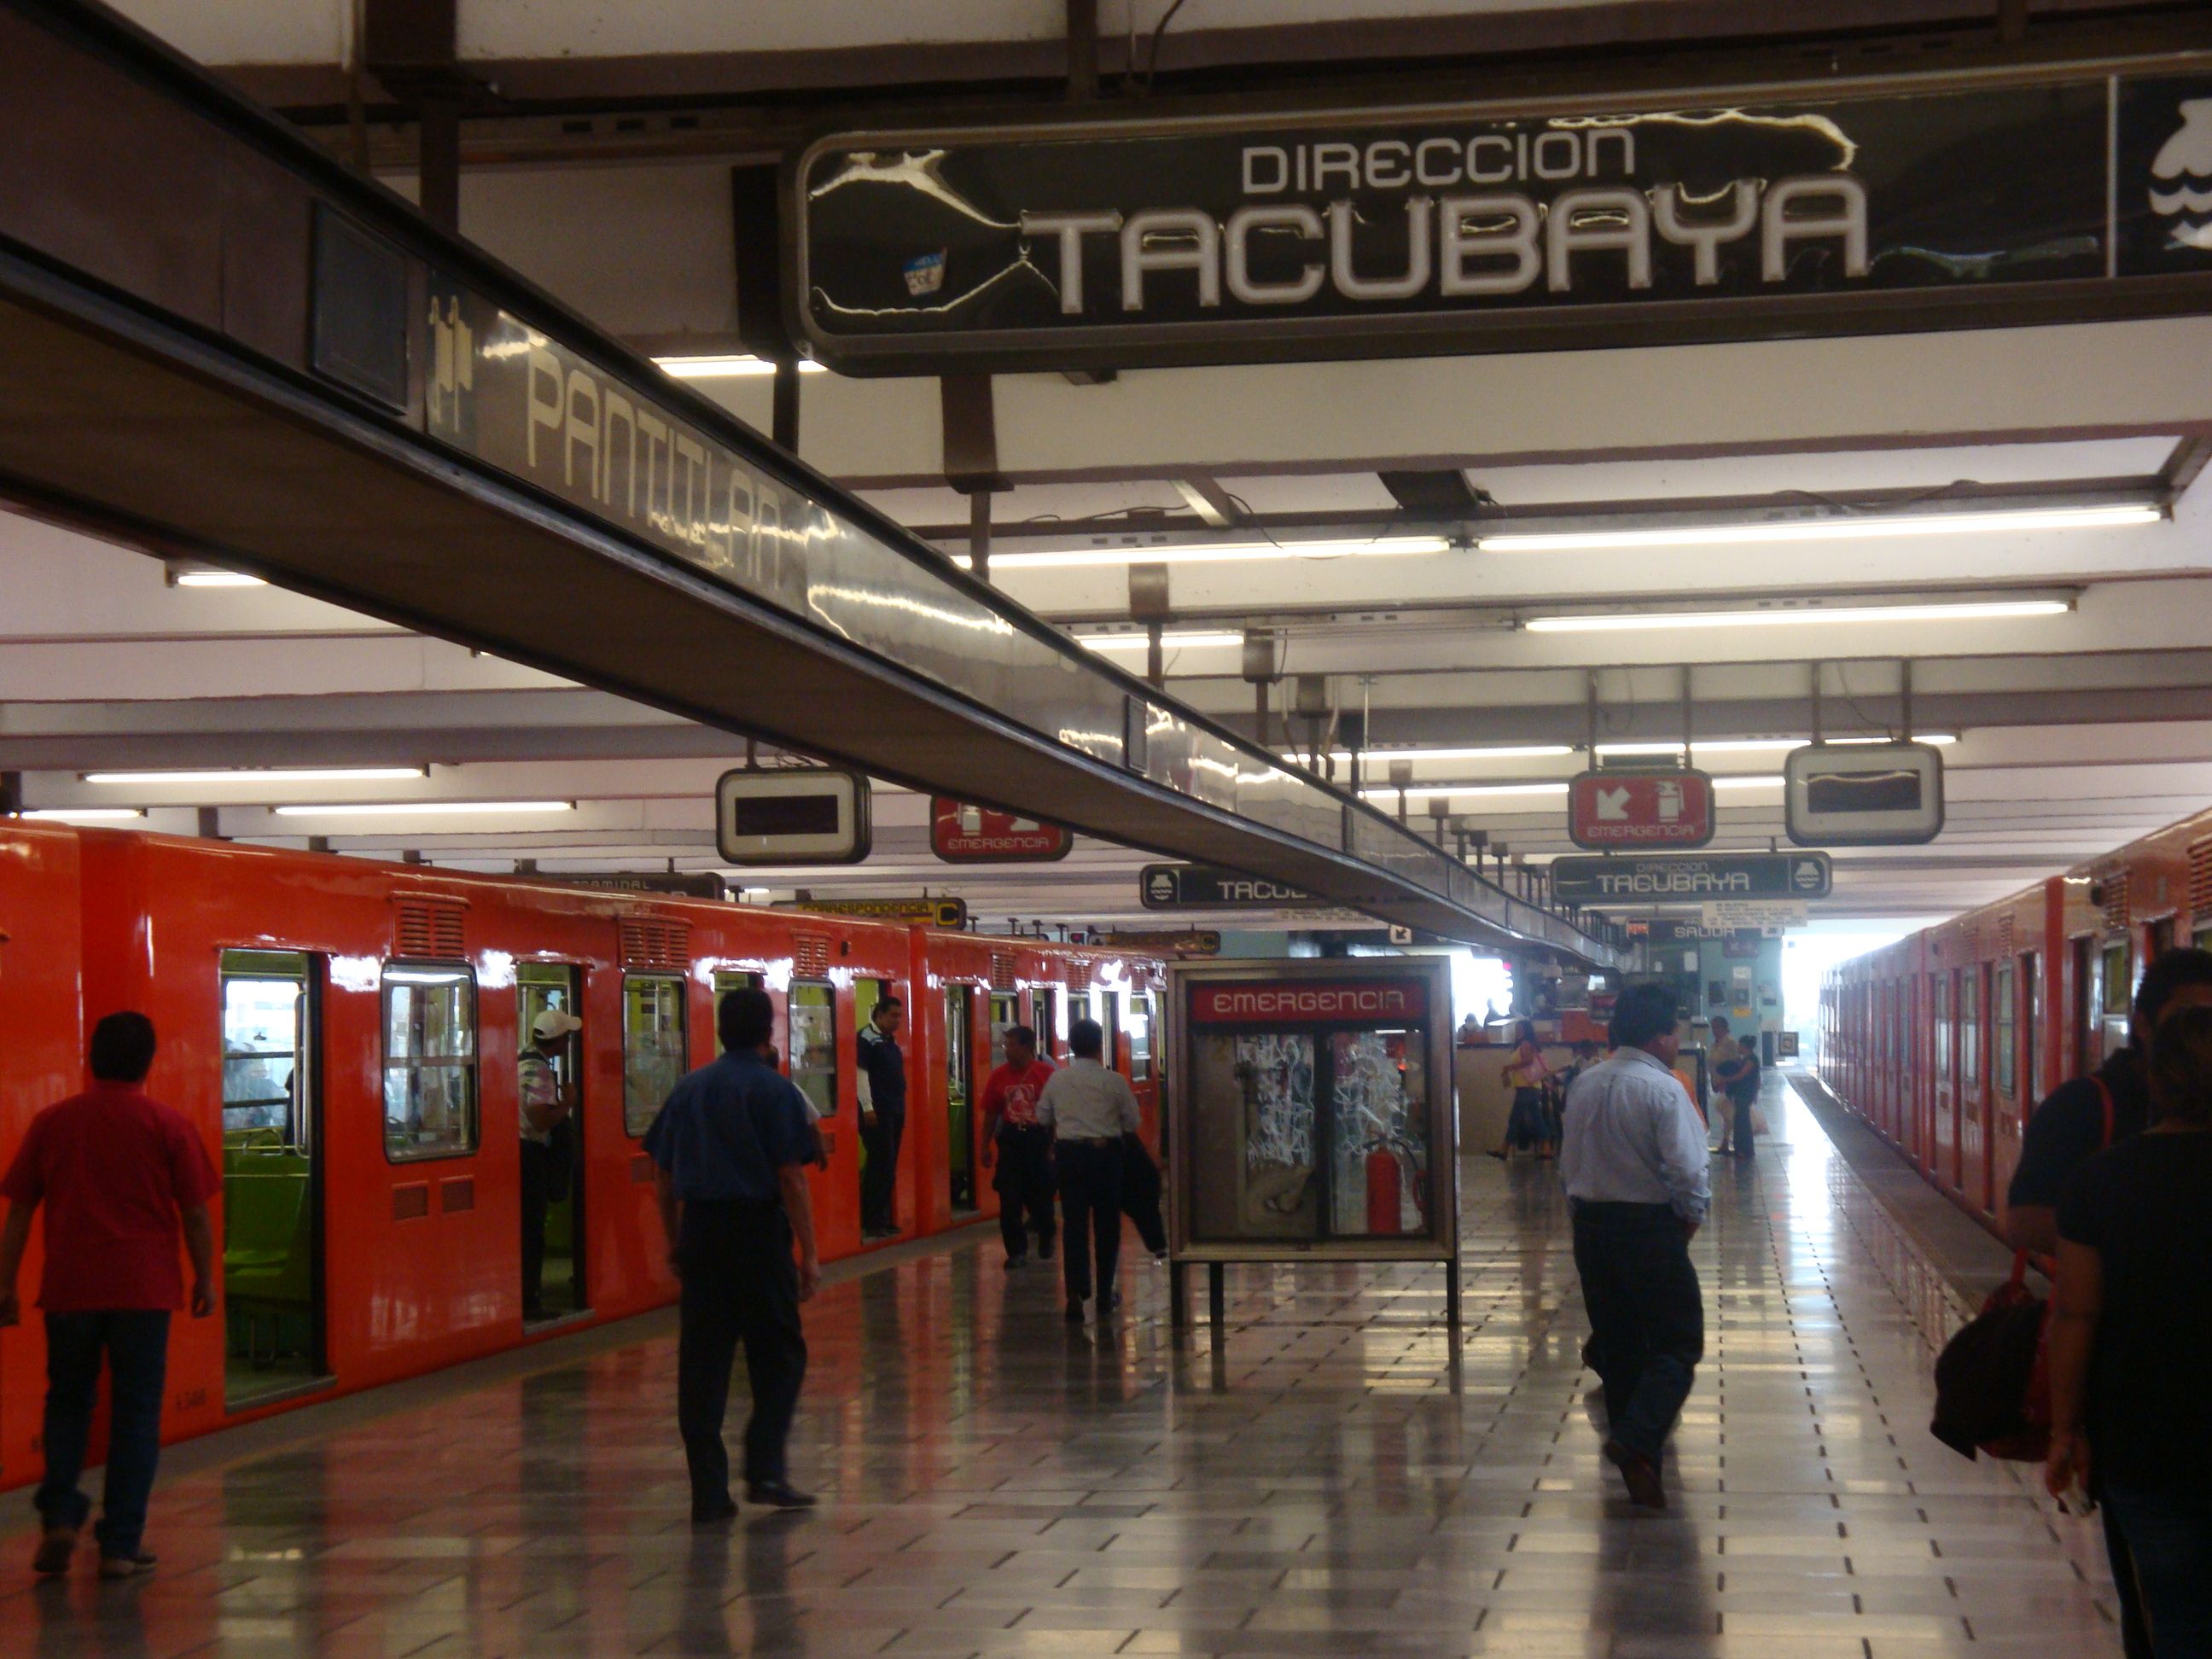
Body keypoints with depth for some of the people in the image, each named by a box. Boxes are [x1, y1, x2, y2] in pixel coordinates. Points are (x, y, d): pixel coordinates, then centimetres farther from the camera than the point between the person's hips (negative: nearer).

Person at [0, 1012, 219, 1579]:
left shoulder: (50, 1123, 3)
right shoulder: (167, 1124, -2)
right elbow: (195, 1212, -1)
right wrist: (205, 1279, 10)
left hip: (69, 1290, 2)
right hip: (144, 1289, -2)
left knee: (67, 1403, 19)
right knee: (136, 1413, 5)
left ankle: (59, 1517, 4)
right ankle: (121, 1545, 4)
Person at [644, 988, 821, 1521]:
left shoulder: (689, 1089, 11)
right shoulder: (774, 1090, -4)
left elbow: (662, 1175, 12)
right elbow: (790, 1177, -10)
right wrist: (809, 1252, -7)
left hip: (700, 1228, 5)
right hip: (757, 1229, -4)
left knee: (701, 1361, 5)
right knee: (779, 1356, 8)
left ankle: (709, 1491, 5)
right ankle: (765, 1469, 0)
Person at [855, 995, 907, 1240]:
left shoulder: (891, 1040, 17)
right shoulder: (866, 1038, -10)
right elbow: (861, 1073, -15)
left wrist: (901, 1107, 18)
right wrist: (868, 1108, -20)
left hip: (895, 1111, 9)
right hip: (876, 1112, -9)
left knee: (888, 1167, 11)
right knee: (880, 1166, -7)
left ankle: (883, 1220, 16)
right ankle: (872, 1222, -3)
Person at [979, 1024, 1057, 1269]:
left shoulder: (1047, 1073, -7)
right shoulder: (999, 1075, 2)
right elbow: (991, 1113, 9)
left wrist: (1054, 1146, -8)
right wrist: (985, 1146, 9)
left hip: (1039, 1140, -2)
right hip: (1010, 1141, 2)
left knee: (1041, 1197, 8)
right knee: (1009, 1200, -3)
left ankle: (1046, 1240, 34)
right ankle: (1016, 1250, 6)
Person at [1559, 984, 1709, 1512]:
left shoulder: (1585, 1085, 5)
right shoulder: (1665, 1090, -16)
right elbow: (1688, 1171, -19)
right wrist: (1692, 1217, -2)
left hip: (1590, 1225, 7)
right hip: (1650, 1227, -7)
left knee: (1617, 1348, 14)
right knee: (1677, 1345, 1)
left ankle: (1639, 1476, 20)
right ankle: (1636, 1440, -21)